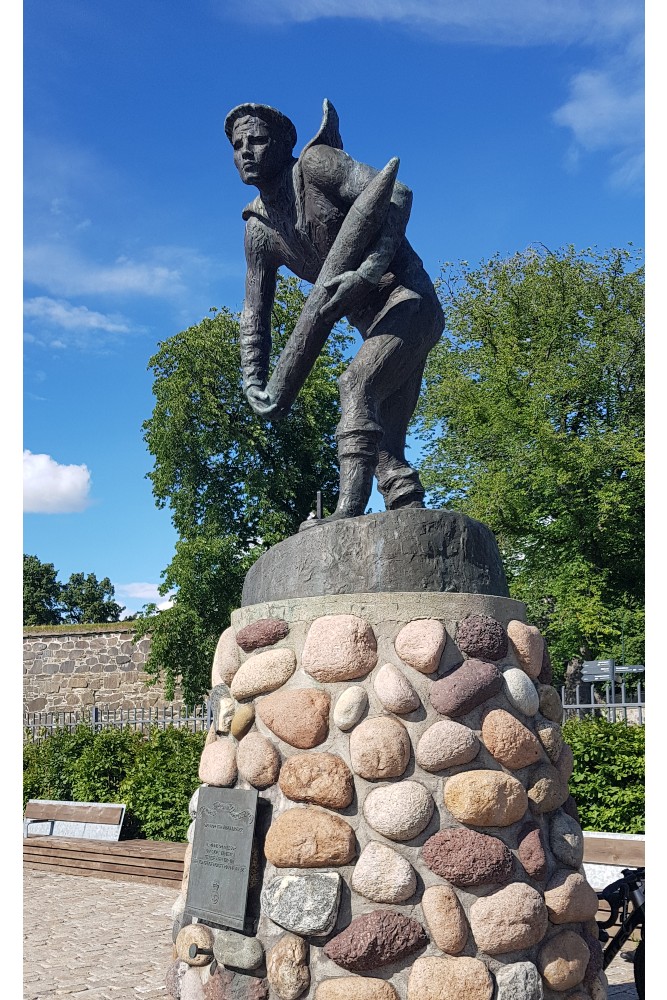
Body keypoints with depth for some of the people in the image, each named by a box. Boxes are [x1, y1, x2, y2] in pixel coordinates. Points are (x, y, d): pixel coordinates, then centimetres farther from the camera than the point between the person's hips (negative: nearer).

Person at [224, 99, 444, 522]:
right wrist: (255, 385, -1)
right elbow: (255, 315, 11)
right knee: (386, 444, 3)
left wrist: (368, 272, -33)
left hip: (408, 300, -8)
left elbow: (397, 195, -23)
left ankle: (349, 511, -37)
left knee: (358, 382, -29)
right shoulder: (259, 232, 9)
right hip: (373, 324, 8)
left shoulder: (315, 164, -10)